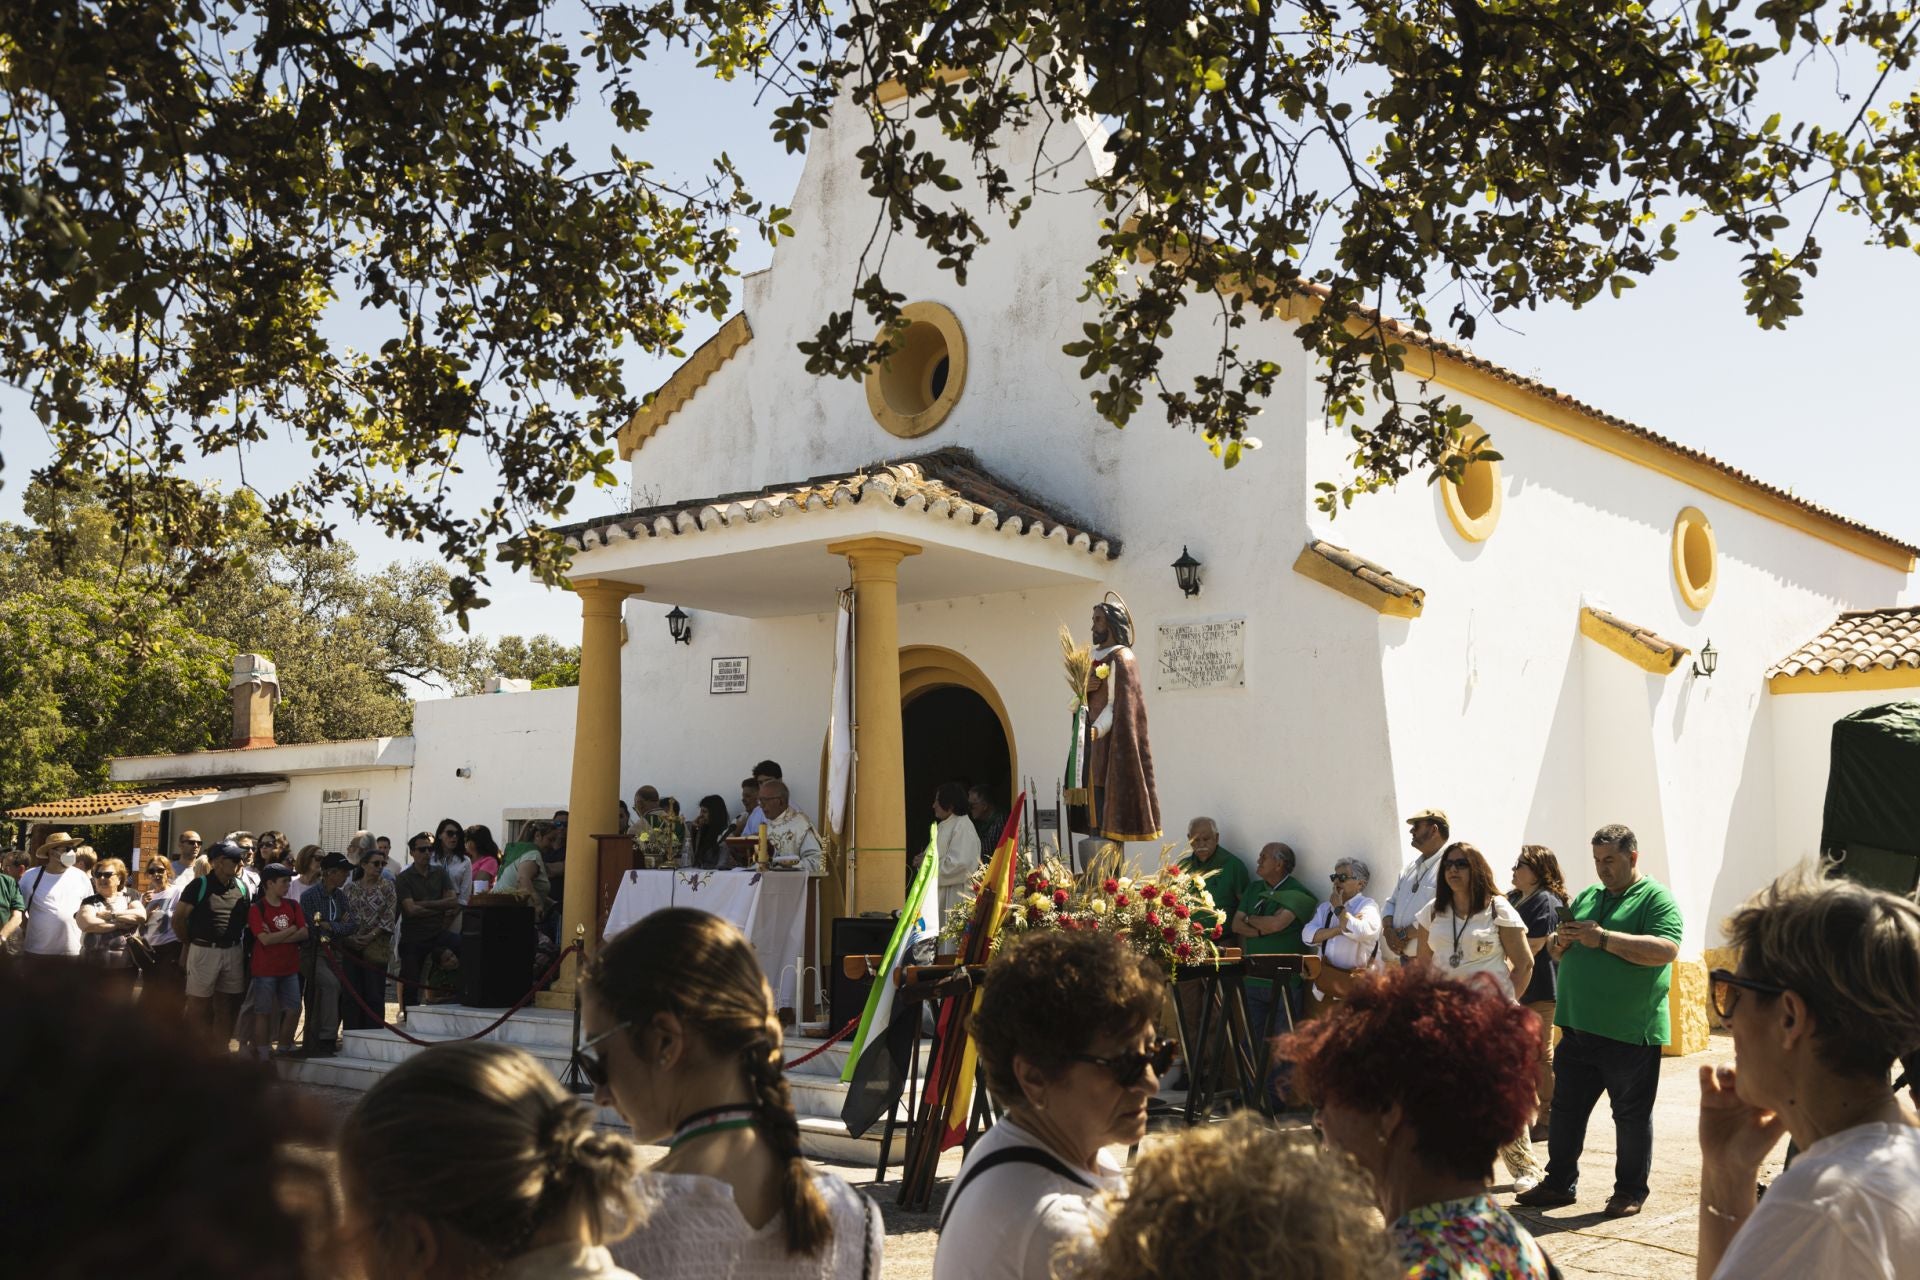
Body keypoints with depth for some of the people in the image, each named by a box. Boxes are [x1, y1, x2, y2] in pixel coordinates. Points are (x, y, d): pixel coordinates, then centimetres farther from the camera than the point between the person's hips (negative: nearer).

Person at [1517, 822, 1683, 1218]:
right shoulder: (1586, 897, 15)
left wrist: (1604, 938, -24)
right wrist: (1561, 941, -2)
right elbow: (1558, 952, 22)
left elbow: (1666, 949, -21)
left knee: (1632, 1115, 5)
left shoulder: (1656, 898, -5)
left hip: (1630, 1032, -6)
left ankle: (1631, 1191, 18)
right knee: (1566, 1108, 11)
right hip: (1577, 1026, 7)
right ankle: (1560, 1183, 22)